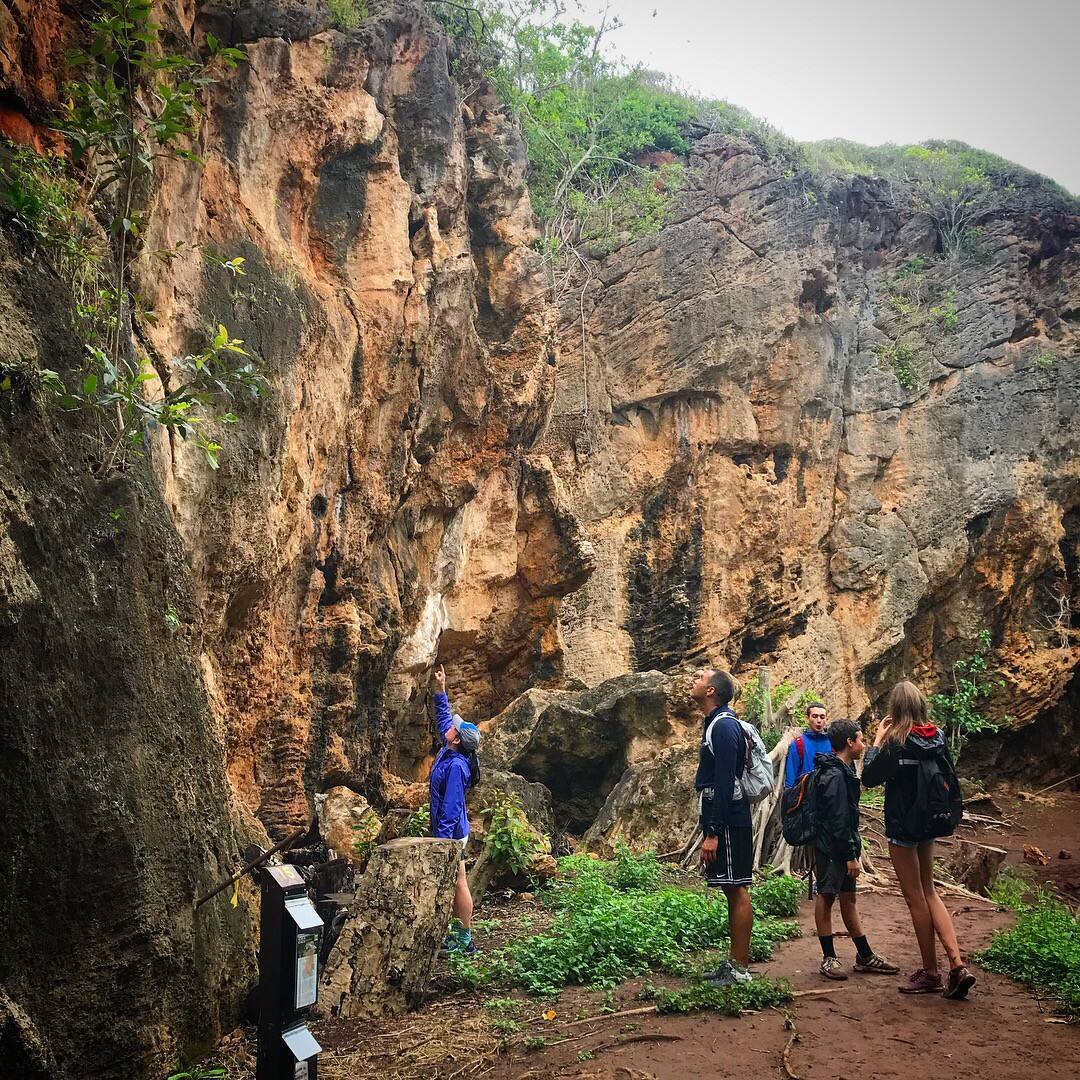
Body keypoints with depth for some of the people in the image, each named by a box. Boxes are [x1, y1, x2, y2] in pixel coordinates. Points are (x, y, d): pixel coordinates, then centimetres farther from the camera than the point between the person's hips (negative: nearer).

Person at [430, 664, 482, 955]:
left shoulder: (456, 766, -25)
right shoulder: (449, 752, 2)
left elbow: (451, 806, -26)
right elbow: (444, 716, 17)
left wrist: (442, 838, -25)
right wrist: (440, 690, 13)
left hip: (451, 832, -10)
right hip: (451, 829, 10)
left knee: (459, 884, -1)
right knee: (454, 883, 17)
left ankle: (465, 941, 6)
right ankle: (458, 929, 27)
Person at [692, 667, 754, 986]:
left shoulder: (723, 726, -16)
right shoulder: (715, 724, 16)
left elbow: (724, 783, -22)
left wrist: (712, 833, -23)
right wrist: (710, 829, 21)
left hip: (728, 823, -10)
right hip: (722, 823, 10)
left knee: (736, 891, -4)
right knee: (733, 891, 13)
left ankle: (740, 970, 2)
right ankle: (734, 963, 20)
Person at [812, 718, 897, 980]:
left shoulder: (843, 771, 13)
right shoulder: (834, 776, -19)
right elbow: (838, 820, -21)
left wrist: (852, 850, 18)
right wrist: (851, 855, -19)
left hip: (843, 848, 10)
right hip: (830, 848, -10)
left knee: (848, 898, 14)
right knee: (826, 896, -1)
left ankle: (865, 956, 20)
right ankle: (829, 958, 7)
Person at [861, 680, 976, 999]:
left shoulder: (896, 743, -18)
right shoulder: (937, 738, -1)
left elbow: (868, 777, -11)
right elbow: (949, 777, 12)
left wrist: (878, 738, -7)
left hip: (903, 826, -6)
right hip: (928, 823, 6)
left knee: (915, 898, 5)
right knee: (929, 892, 17)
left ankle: (930, 973, 14)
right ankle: (957, 965, 6)